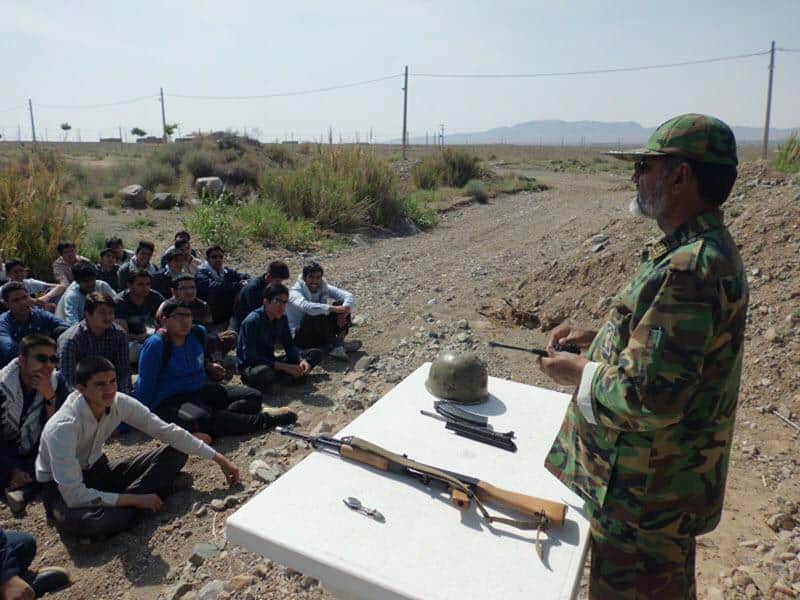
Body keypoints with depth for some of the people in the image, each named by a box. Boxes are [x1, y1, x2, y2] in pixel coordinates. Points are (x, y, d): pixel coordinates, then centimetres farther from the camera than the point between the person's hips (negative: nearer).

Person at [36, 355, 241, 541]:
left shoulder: (120, 403, -17)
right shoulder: (62, 427, -32)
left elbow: (167, 431, -10)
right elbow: (74, 495, -32)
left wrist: (219, 459, -11)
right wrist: (135, 499, -29)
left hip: (96, 470, 6)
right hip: (63, 491, -6)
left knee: (175, 454, -9)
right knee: (90, 521, -41)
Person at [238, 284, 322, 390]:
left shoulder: (282, 318, -1)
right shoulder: (252, 321, -22)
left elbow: (290, 345, 3)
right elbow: (250, 358, -26)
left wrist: (302, 360, -20)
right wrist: (286, 367, -29)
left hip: (270, 362, 7)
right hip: (250, 366, -7)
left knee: (316, 354, -2)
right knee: (264, 372, -44)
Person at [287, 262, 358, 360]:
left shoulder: (324, 287, -3)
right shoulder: (295, 292, -17)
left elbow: (349, 296, -14)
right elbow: (305, 306, -41)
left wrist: (344, 313, -34)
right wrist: (332, 308, -48)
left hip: (321, 333, 5)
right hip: (300, 337, -5)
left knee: (341, 303, -11)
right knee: (318, 313, -33)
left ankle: (339, 341, -18)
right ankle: (332, 347, -24)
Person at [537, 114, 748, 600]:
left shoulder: (690, 268, -30)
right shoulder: (703, 249, 5)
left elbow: (649, 398, -32)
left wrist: (579, 371, -15)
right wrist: (597, 338, 5)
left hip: (648, 493, -10)